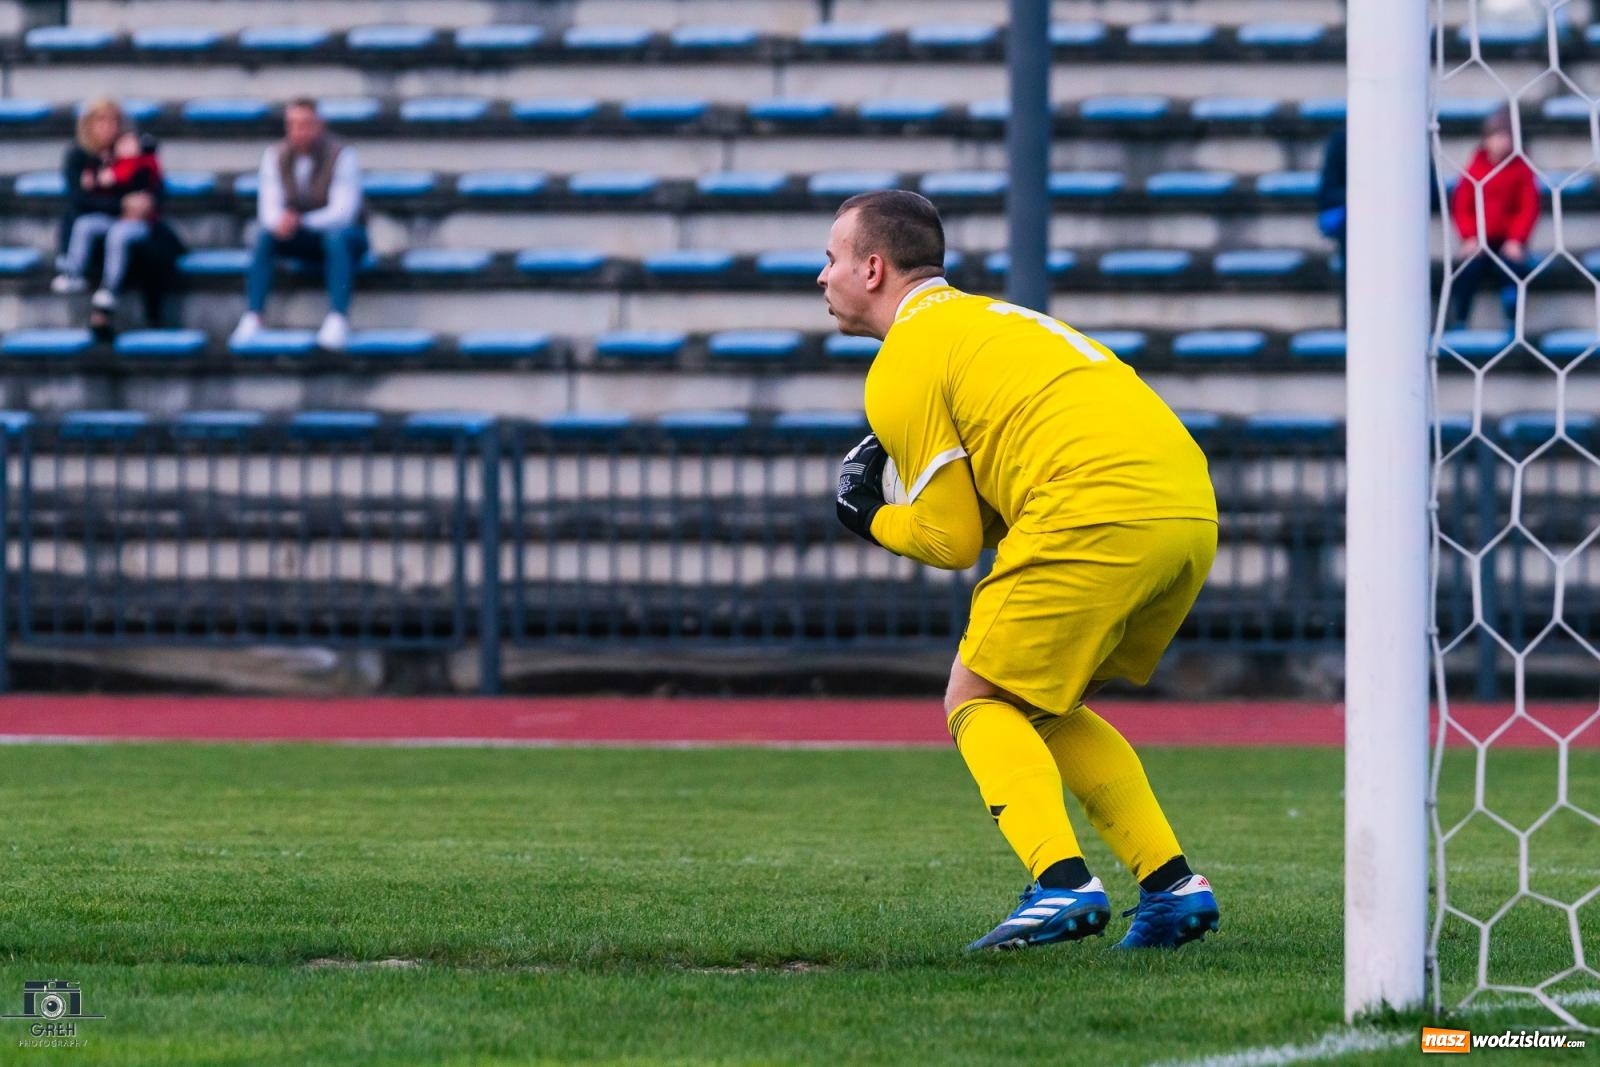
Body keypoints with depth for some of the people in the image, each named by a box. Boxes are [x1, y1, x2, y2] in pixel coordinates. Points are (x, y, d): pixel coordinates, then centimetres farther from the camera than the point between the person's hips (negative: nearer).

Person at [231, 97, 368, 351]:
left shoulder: (342, 156, -17)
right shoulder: (275, 156, -4)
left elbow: (343, 212, -24)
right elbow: (269, 207, -10)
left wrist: (301, 222, -40)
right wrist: (279, 222, -35)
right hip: (301, 242, 3)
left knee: (338, 237, -37)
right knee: (265, 237, -26)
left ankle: (338, 320, -45)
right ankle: (252, 318, -31)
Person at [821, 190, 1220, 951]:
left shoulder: (902, 367, 2)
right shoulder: (985, 317, 29)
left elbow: (953, 541, 2)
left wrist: (872, 522, 19)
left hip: (1098, 512, -8)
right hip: (1190, 510, 8)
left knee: (978, 702, 4)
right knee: (1048, 706, 22)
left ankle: (1062, 883, -15)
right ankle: (1169, 882, 11)